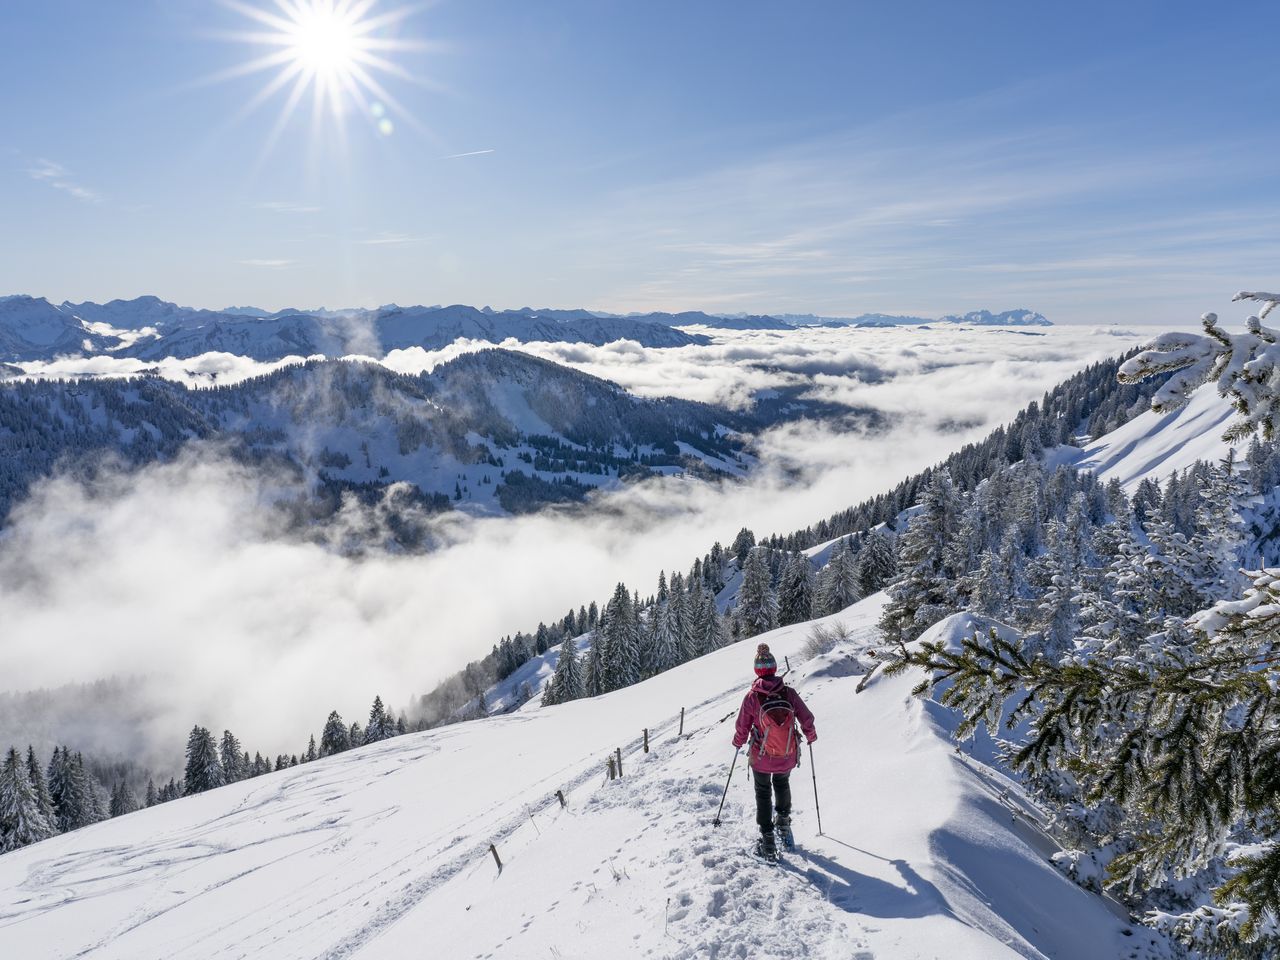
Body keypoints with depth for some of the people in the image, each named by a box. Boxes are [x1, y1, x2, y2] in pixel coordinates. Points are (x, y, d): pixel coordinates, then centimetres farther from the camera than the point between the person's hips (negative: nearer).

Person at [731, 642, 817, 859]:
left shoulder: (751, 697, -18)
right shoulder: (789, 693, -14)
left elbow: (742, 728, -8)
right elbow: (807, 719, -4)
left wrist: (738, 742, 14)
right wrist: (811, 736, 17)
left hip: (761, 758, -2)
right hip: (788, 757, 2)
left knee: (763, 793, 16)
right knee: (782, 784, 30)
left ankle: (768, 841, 13)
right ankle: (784, 821, 47)